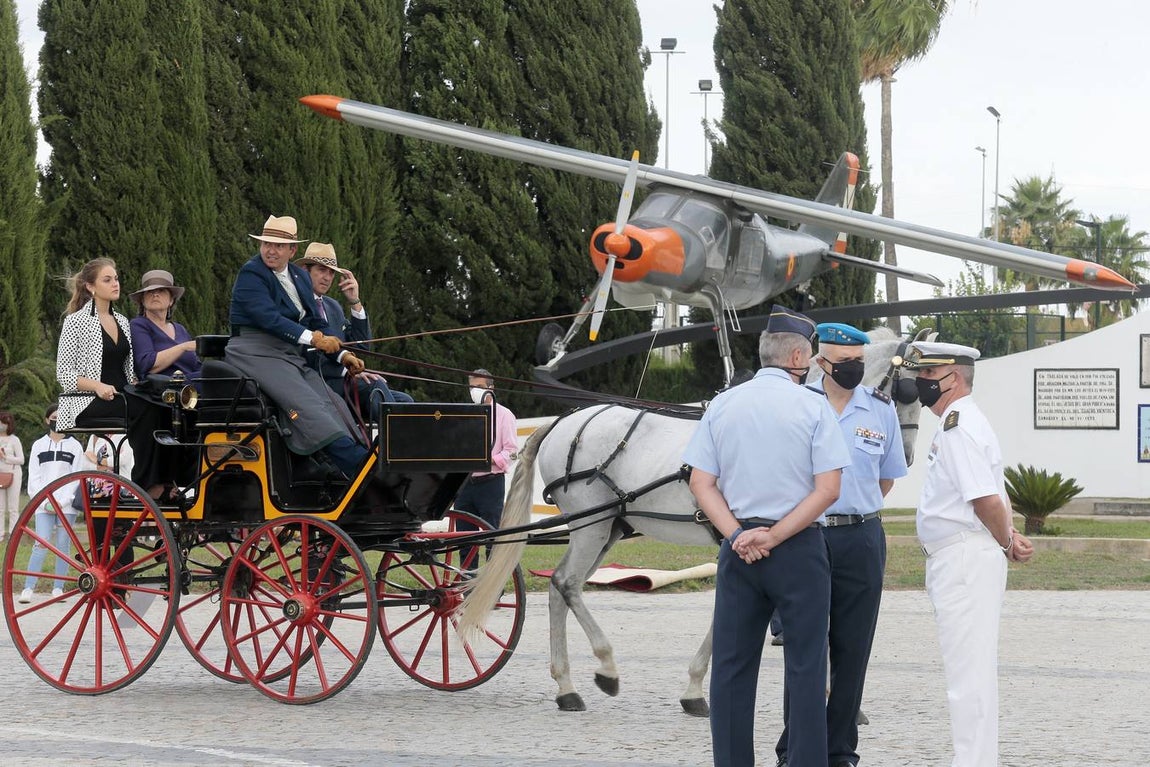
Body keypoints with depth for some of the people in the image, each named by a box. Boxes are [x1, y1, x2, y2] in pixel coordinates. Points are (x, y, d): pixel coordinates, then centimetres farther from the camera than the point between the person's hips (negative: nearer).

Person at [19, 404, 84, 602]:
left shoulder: (74, 446, 8)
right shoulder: (38, 445, 12)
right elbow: (33, 478, 8)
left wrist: (61, 502, -9)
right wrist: (45, 503, -5)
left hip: (66, 504, 0)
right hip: (43, 505, 0)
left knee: (63, 545, -1)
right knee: (41, 543, -11)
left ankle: (58, 588, 4)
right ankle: (28, 589, -14)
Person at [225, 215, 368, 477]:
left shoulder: (300, 277, 21)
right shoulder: (251, 274, -4)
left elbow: (316, 323, 20)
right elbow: (268, 317, -18)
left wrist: (342, 354, 4)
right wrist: (311, 338, -25)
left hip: (292, 356, 7)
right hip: (257, 354, -7)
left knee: (332, 404, -16)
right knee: (305, 403, -28)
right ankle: (356, 459, -45)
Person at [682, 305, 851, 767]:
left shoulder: (722, 405, 6)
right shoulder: (813, 407, -5)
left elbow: (701, 483, -1)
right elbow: (828, 489, -12)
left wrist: (739, 535, -8)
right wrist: (774, 537, -11)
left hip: (738, 546, 3)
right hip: (799, 549, -3)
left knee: (731, 665, 8)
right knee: (805, 667, 2)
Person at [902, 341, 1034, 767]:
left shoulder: (958, 426, -16)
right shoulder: (959, 423, 18)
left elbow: (987, 500, -23)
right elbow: (993, 496, 23)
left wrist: (1006, 544, -7)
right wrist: (1010, 538, 9)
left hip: (966, 559, -11)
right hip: (960, 561, 11)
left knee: (968, 674, -9)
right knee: (974, 672, 15)